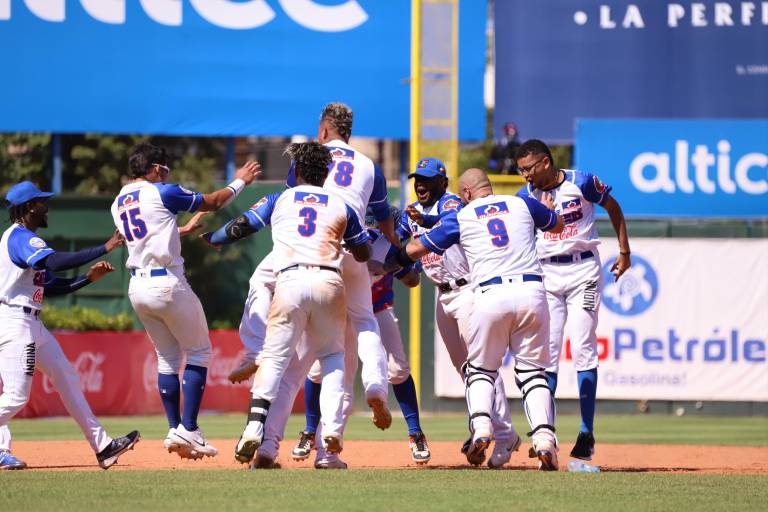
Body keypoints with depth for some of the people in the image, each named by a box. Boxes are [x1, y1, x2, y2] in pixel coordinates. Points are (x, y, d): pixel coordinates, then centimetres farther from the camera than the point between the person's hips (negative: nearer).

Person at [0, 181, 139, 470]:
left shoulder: (24, 239, 19)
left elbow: (49, 287, 20)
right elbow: (56, 262, -31)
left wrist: (88, 278, 8)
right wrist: (105, 249, -29)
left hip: (31, 325, 11)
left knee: (67, 378, 11)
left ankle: (102, 446, 13)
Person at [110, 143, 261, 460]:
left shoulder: (118, 204, 14)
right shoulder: (161, 193, -6)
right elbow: (212, 203, 2)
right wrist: (240, 182, 18)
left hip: (137, 288, 7)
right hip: (168, 284, -7)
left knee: (167, 357, 17)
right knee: (198, 352, 4)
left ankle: (174, 430, 11)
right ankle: (188, 429, -6)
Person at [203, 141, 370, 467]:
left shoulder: (280, 200, 15)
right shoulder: (340, 206, 18)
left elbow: (241, 226, 11)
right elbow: (363, 254, 22)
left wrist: (212, 238, 31)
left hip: (290, 282, -1)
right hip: (329, 282, 1)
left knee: (274, 356, 0)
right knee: (332, 355, 18)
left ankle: (254, 427, -19)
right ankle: (332, 427, 0)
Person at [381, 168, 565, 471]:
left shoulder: (461, 218, 12)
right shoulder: (522, 205, 16)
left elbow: (414, 249, 16)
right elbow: (558, 225, 35)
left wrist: (386, 266, 35)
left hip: (491, 295, -1)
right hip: (532, 292, 1)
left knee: (481, 370, 15)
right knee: (533, 372, 8)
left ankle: (481, 428, -10)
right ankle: (544, 438, -12)